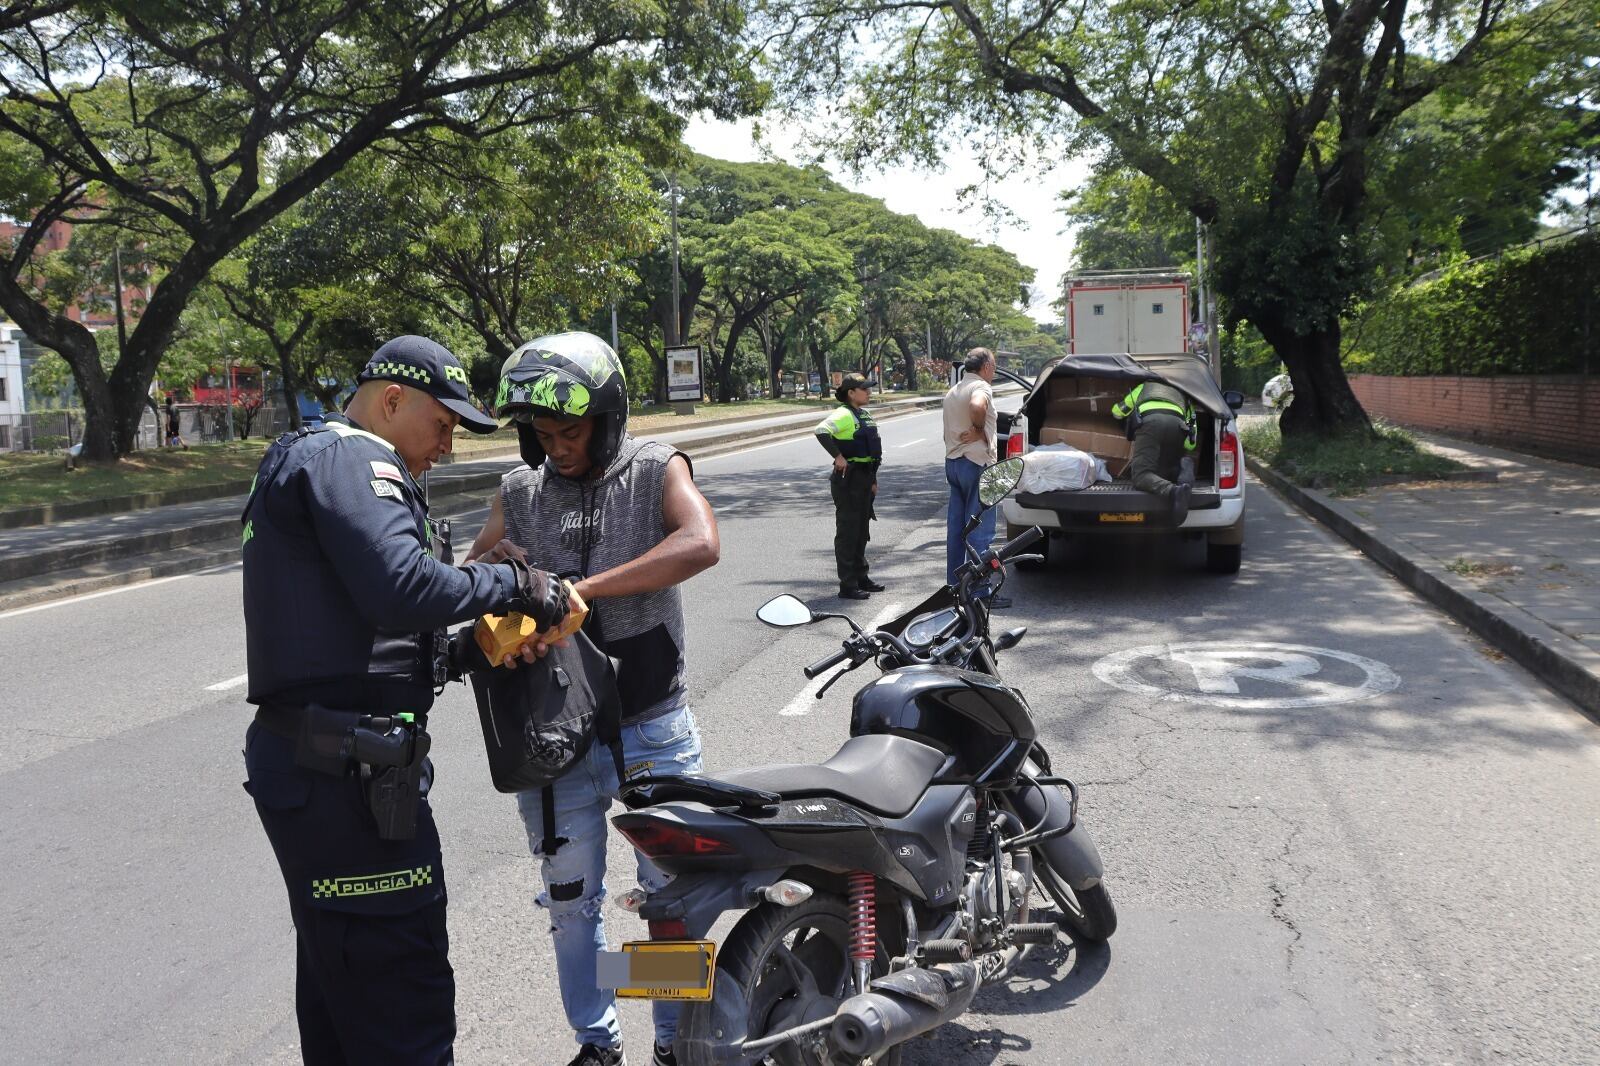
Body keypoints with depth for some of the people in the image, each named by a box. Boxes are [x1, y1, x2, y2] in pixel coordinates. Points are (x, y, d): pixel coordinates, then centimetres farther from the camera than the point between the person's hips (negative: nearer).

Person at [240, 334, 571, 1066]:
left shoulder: (310, 461, 23)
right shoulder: (349, 460, -10)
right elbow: (404, 588, -28)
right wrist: (513, 583, -14)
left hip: (307, 761, 11)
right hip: (349, 772, -11)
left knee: (338, 988, 22)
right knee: (403, 999, -5)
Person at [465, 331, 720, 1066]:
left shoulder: (656, 471, -6)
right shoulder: (520, 492, 4)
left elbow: (701, 544, -26)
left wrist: (582, 587, -32)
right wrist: (490, 564, -15)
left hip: (653, 730, -3)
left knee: (671, 893, 12)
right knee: (571, 900, 15)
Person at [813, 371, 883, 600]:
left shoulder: (865, 414, 15)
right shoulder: (844, 414, -14)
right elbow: (821, 431, -31)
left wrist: (873, 479, 21)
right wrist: (838, 456, -27)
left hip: (864, 477, 9)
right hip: (848, 478, -9)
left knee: (861, 531, 17)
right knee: (847, 532, -4)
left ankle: (861, 578, 28)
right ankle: (847, 585, 0)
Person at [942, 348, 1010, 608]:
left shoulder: (952, 391, 18)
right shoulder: (981, 387, -11)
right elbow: (977, 406, -34)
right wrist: (979, 429, -18)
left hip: (952, 462, 9)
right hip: (977, 462, -9)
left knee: (955, 526, 12)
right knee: (980, 529, -6)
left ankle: (954, 585, 17)